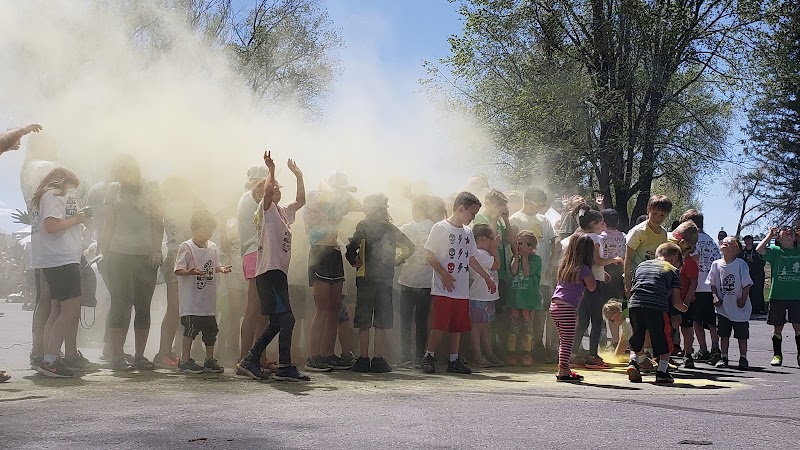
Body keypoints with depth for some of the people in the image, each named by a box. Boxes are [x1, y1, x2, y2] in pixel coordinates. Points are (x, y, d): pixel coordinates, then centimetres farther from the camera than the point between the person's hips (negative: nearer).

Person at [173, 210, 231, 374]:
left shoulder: (212, 247, 12)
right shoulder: (186, 247, -9)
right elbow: (178, 270, -14)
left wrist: (221, 269, 1)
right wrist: (190, 272, -32)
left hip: (208, 298, 7)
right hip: (191, 299, -7)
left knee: (211, 328, 10)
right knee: (191, 327, -9)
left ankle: (210, 360, 21)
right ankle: (185, 361, -1)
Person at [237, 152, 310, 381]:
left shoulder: (283, 212, 20)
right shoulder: (266, 210, -3)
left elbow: (301, 200, 25)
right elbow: (268, 190, -22)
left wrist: (299, 176, 22)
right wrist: (271, 170, -17)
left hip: (280, 273, 9)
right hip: (268, 272, -9)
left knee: (276, 323, 12)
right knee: (286, 319, -13)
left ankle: (251, 360, 18)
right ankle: (285, 367, -9)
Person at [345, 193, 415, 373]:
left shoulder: (364, 225, -2)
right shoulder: (391, 228, 10)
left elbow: (351, 249, -15)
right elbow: (410, 247, 15)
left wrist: (355, 263, 2)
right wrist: (396, 262, 18)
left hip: (366, 278, -3)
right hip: (386, 279, 3)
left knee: (363, 322, 2)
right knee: (381, 322, 6)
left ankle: (364, 359, 1)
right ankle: (378, 360, 4)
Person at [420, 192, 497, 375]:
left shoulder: (467, 232, 16)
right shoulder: (440, 228, -5)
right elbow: (429, 255, -9)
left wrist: (487, 277, 24)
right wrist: (444, 275, -15)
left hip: (462, 290, 7)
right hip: (443, 289, -7)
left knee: (458, 326, 8)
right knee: (440, 325, -9)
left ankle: (454, 360, 15)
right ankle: (428, 357, 2)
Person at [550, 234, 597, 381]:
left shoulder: (565, 266, 12)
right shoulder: (583, 269, -9)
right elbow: (592, 286, 0)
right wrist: (591, 274, 6)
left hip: (555, 304, 8)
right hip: (567, 307, -8)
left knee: (564, 340, 15)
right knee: (568, 340, -4)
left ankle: (565, 369, 20)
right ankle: (563, 372, -6)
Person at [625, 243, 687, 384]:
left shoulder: (642, 265, 26)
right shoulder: (673, 270, 14)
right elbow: (676, 301, 9)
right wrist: (684, 308, 29)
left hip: (634, 305, 4)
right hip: (657, 308, -4)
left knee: (637, 339, 21)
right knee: (664, 342, 13)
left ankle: (633, 362, 1)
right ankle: (662, 372, 11)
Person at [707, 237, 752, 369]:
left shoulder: (740, 264, -10)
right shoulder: (716, 264, 1)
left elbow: (747, 284, -8)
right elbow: (712, 284, 9)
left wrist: (743, 299, -11)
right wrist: (715, 296, -3)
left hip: (739, 307, -3)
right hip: (723, 307, 3)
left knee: (742, 335, 5)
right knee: (723, 334, 7)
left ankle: (743, 358, 17)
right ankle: (724, 357, 17)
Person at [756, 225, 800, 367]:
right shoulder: (775, 250, -1)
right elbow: (759, 249, -15)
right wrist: (770, 235, -6)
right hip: (778, 295, -1)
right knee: (777, 327, 7)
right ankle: (777, 355, 17)